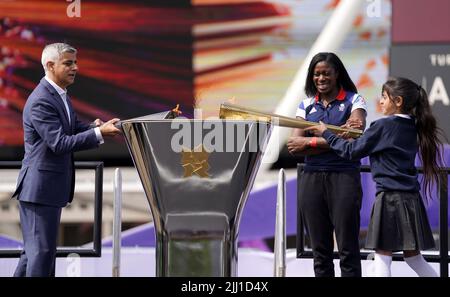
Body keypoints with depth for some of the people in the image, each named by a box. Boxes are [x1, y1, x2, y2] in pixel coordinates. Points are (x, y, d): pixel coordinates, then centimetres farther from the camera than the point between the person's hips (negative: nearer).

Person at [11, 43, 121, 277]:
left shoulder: (59, 95, 12)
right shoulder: (41, 102, -20)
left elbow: (73, 128, 16)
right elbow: (59, 143, -25)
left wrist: (95, 127, -5)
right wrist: (99, 133, -27)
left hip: (52, 186, 10)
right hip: (40, 187, -10)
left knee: (34, 248, 17)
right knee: (42, 250, -6)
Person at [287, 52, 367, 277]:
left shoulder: (353, 100, 3)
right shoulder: (306, 105, 11)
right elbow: (294, 146, -1)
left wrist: (310, 142, -13)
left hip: (344, 177, -3)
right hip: (311, 179, 4)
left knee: (347, 248, -3)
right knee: (320, 249, 7)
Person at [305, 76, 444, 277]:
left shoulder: (383, 126, -11)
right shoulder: (412, 127, 10)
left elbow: (351, 151, -6)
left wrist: (326, 134, 3)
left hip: (390, 198, -7)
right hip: (411, 198, 7)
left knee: (382, 255, -2)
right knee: (413, 257, 13)